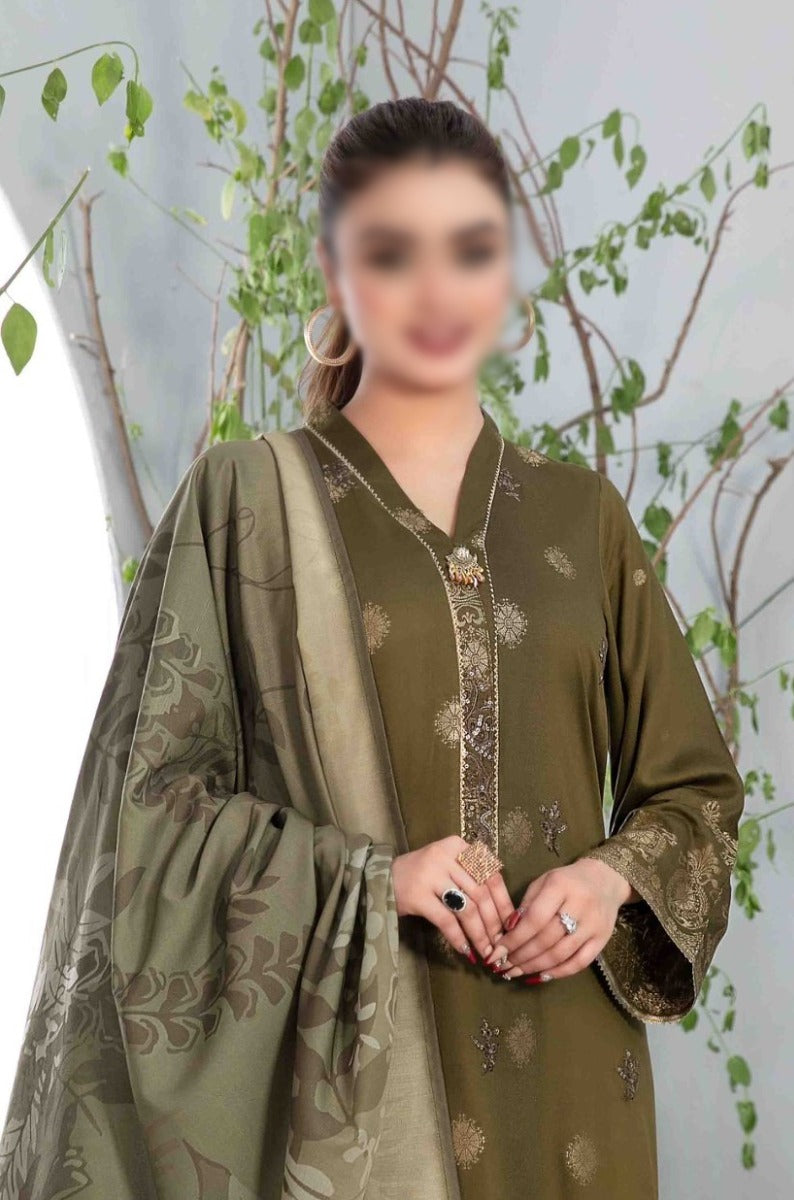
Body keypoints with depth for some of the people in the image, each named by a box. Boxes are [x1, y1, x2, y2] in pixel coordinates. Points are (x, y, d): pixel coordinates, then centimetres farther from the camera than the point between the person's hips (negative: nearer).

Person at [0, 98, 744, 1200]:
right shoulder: (247, 497, -2)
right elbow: (152, 797, -4)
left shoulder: (582, 515, 7)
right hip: (341, 1066, -3)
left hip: (562, 1077, 3)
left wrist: (611, 876, -9)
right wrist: (368, 878, -18)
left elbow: (696, 786, 11)